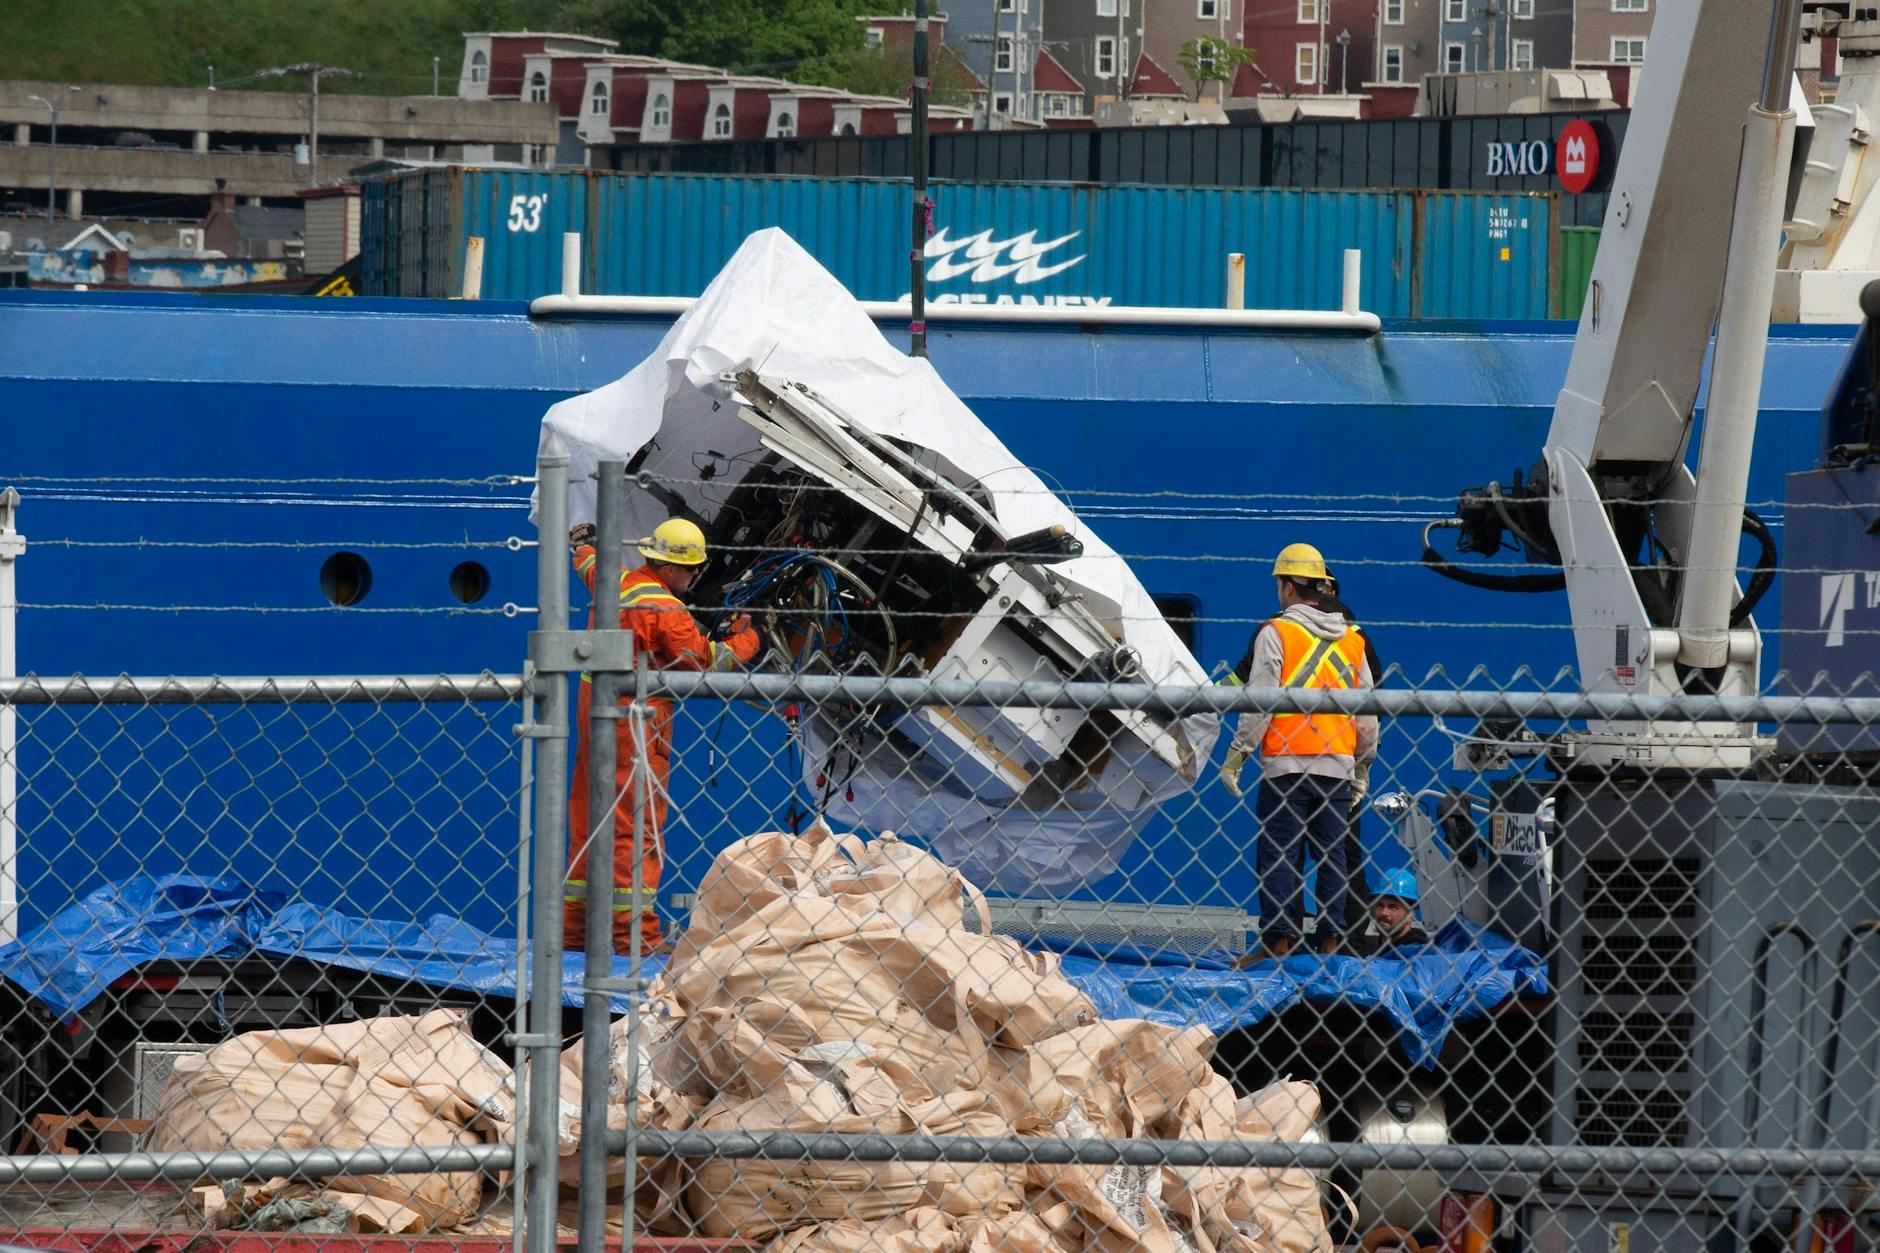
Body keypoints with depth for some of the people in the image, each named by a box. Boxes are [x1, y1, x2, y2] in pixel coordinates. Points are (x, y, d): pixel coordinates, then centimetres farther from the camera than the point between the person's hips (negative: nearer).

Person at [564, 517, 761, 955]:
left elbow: (589, 566, 32)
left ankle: (575, 926, 18)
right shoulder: (665, 610, -16)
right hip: (636, 722, -9)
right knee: (637, 825, -8)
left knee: (588, 819, 13)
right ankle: (633, 931, -12)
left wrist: (584, 543, 55)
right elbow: (707, 660, -11)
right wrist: (745, 639, 7)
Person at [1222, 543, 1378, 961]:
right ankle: (1332, 940, 5)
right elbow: (1368, 711, 15)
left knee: (1279, 853, -2)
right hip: (1337, 766, 4)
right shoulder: (1351, 640, 12)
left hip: (1286, 764, -4)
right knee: (1332, 854, 7)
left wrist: (1236, 754, -3)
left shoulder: (1276, 633, -4)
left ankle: (1278, 941, -5)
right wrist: (1363, 762, 24)